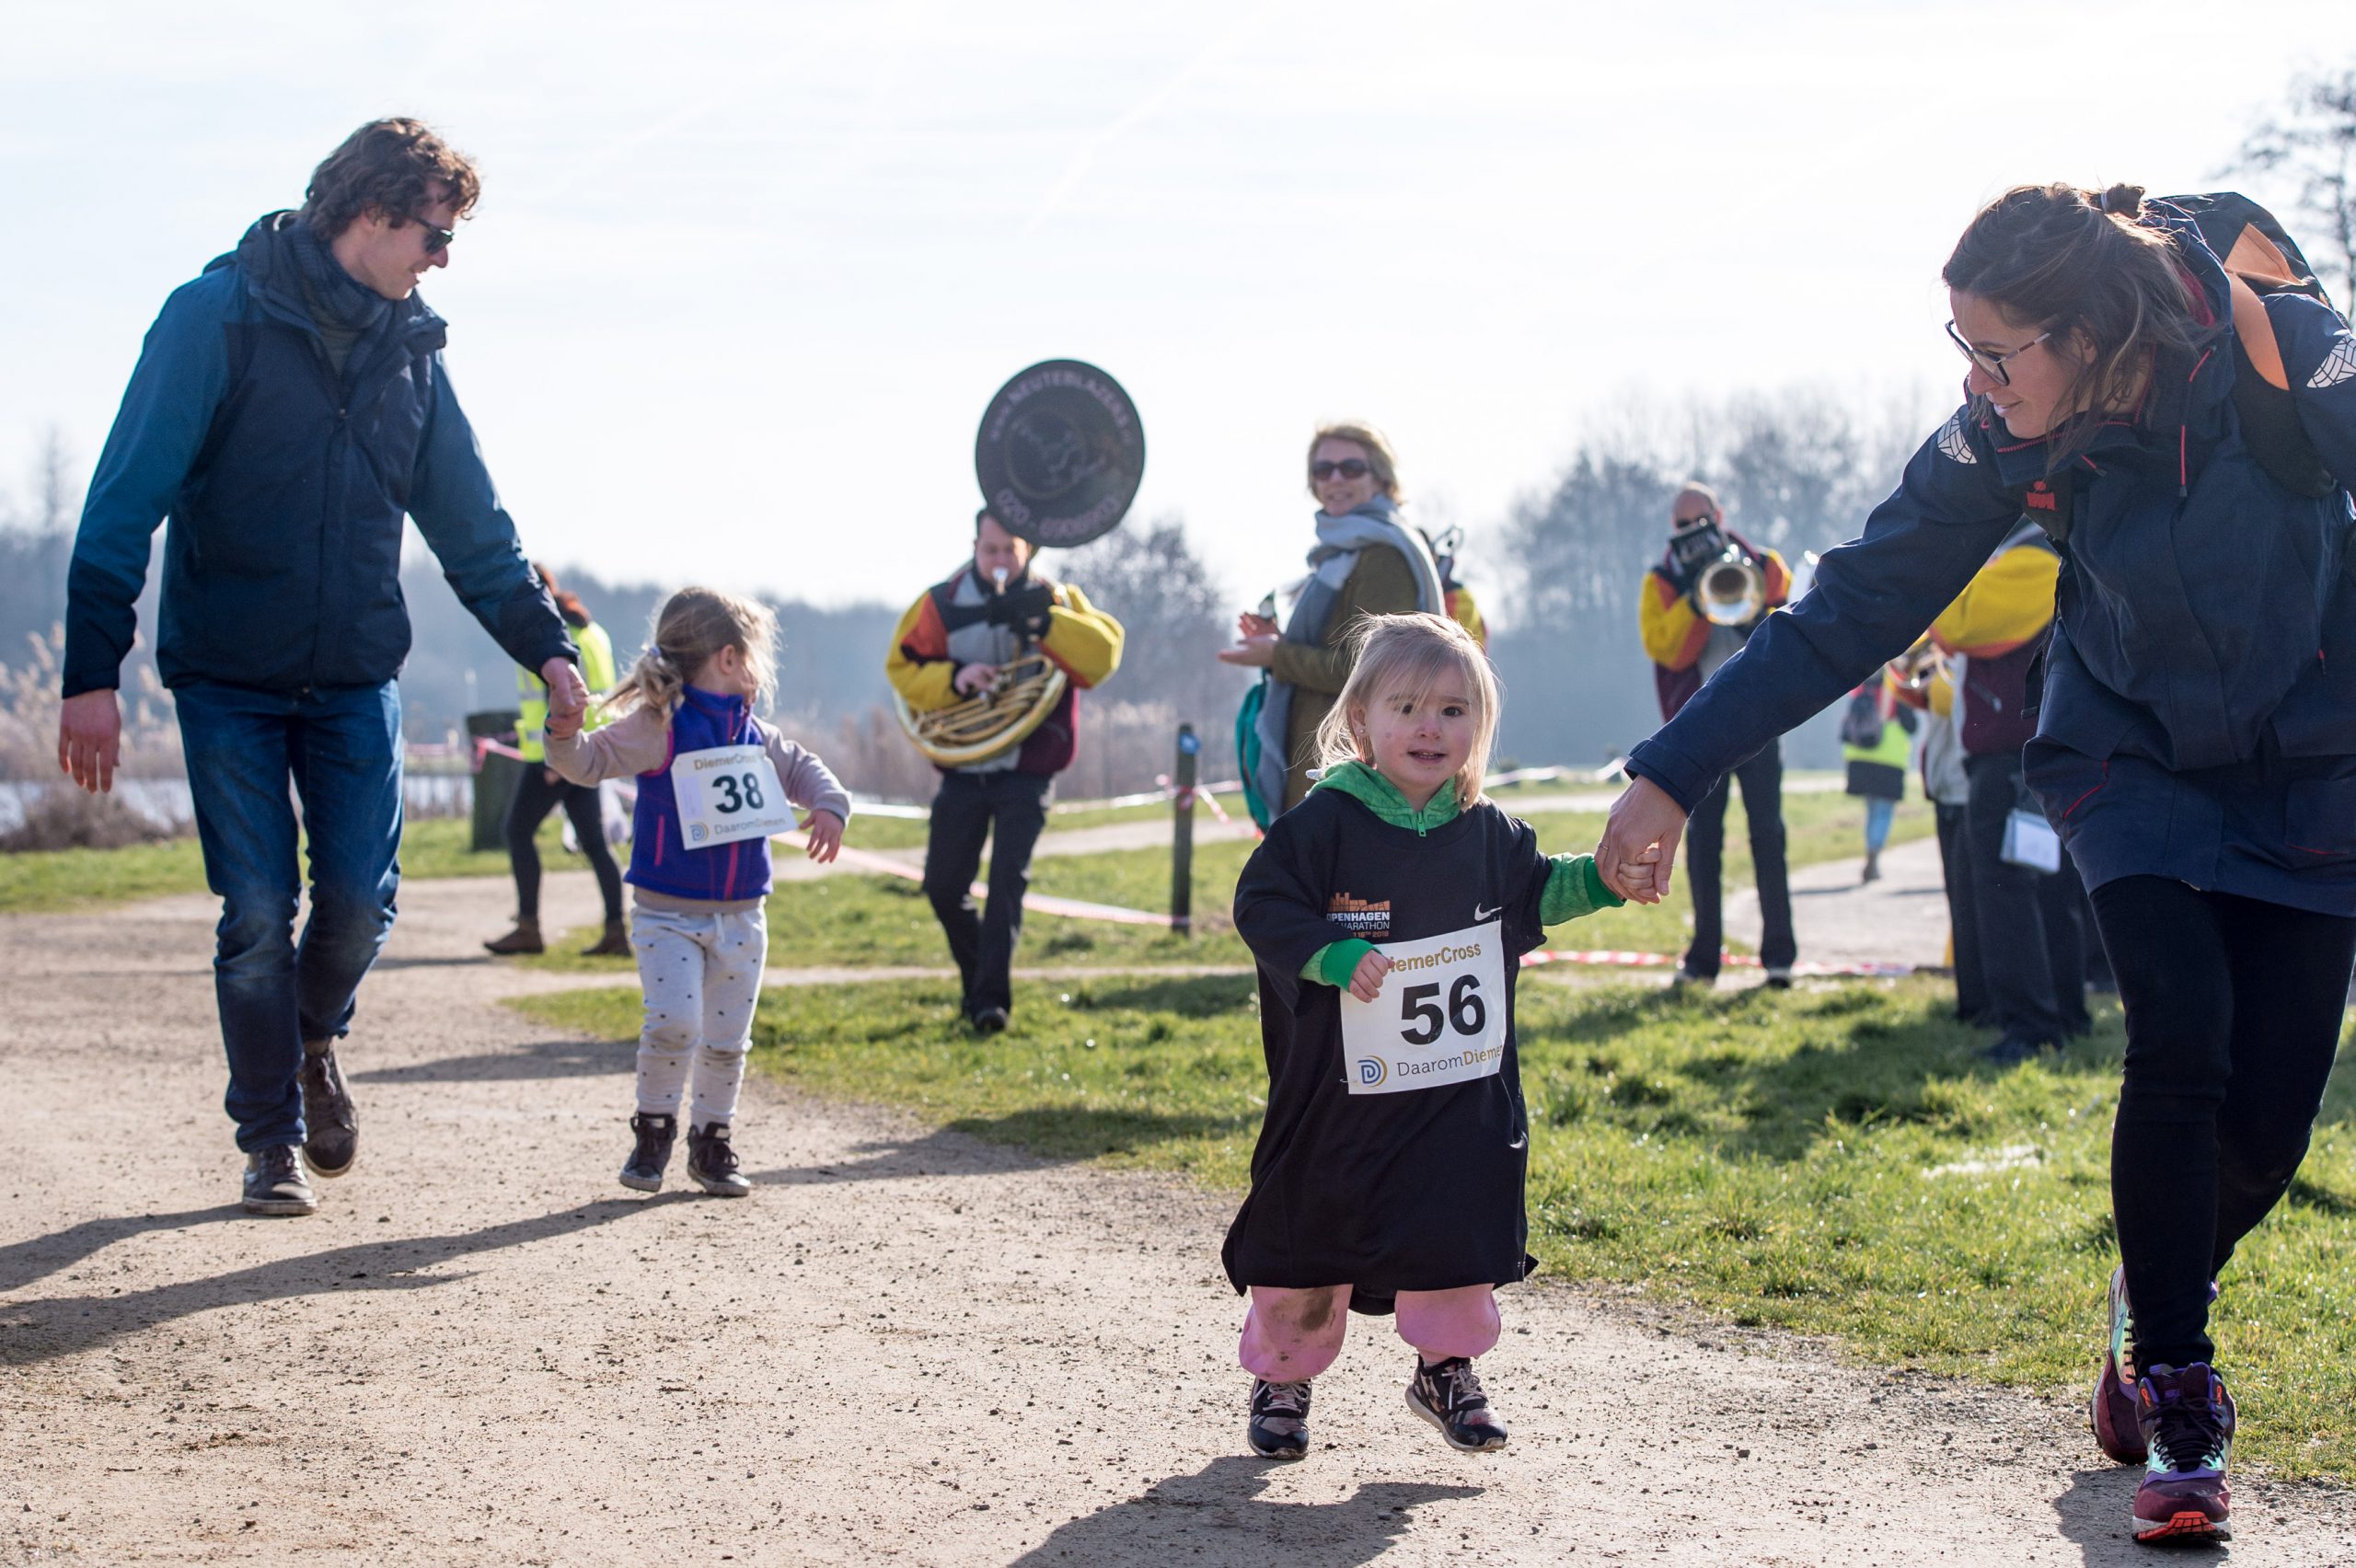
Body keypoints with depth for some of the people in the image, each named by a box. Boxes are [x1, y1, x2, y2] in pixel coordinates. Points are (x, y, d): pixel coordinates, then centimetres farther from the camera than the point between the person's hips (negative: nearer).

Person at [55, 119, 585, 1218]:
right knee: (258, 917, -3)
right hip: (228, 677, -4)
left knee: (359, 900, -2)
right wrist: (93, 671, -20)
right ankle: (270, 1140, 14)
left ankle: (313, 1041, 30)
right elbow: (128, 498, -14)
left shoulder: (409, 350, 5)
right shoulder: (219, 319, -11)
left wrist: (543, 645, 2)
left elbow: (471, 525, 12)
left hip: (357, 681, 4)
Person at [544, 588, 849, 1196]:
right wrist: (565, 736, -38)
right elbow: (591, 761, -17)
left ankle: (712, 1142, 23)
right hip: (668, 912, -6)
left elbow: (802, 770, 22)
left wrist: (828, 805, 2)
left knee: (727, 1039, 8)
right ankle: (653, 1132, 1)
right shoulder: (659, 727, -10)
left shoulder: (755, 735, 9)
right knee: (673, 1022, -19)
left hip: (741, 914, 6)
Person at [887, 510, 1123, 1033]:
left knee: (1008, 883, -12)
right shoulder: (943, 603, 1)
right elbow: (902, 667, -1)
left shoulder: (1054, 600, -2)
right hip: (962, 769, 2)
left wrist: (1045, 620, -30)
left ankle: (991, 997, -11)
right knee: (943, 886, 5)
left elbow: (1104, 653, -17)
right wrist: (953, 678, -20)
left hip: (1027, 770, -2)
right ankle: (976, 977, 27)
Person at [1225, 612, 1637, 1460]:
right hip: (1342, 1095, -3)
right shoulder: (1323, 824, -11)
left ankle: (1447, 1368, 25)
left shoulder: (1486, 832, 5)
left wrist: (1601, 879, 6)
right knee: (1307, 1240, 6)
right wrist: (1335, 958, -27)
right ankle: (1281, 1376, 23)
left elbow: (1534, 890, 21)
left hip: (1464, 1098, 4)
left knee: (1460, 1235, 5)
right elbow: (1263, 905, -14)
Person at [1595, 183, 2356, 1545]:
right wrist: (1674, 773, -10)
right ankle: (2175, 1391, -11)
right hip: (2136, 765, 1)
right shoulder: (2009, 445, -15)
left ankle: (2153, 1307, 27)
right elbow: (1855, 611, -9)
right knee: (2179, 1031, -23)